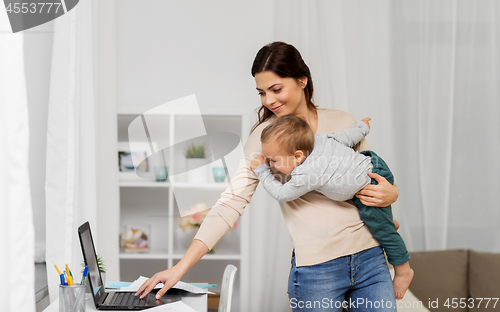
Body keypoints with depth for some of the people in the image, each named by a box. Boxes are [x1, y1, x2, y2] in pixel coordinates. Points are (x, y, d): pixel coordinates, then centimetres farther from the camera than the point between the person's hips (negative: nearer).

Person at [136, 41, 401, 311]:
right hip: (316, 268, -3)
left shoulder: (342, 122, 6)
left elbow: (374, 176, 18)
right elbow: (232, 202, -8)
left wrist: (390, 194, -6)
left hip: (369, 258, 3)